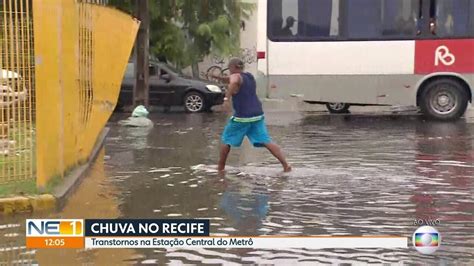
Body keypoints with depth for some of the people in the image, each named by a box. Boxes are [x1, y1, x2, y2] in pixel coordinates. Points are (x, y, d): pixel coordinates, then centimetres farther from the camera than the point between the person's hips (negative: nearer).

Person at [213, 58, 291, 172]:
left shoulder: (236, 76, -6)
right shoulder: (250, 77, 17)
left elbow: (233, 83, -32)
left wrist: (226, 99, -33)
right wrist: (220, 78, 25)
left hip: (242, 117, -6)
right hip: (257, 115, 7)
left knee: (226, 140, 13)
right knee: (266, 141, -1)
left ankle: (220, 167, 20)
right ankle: (285, 165, -12)